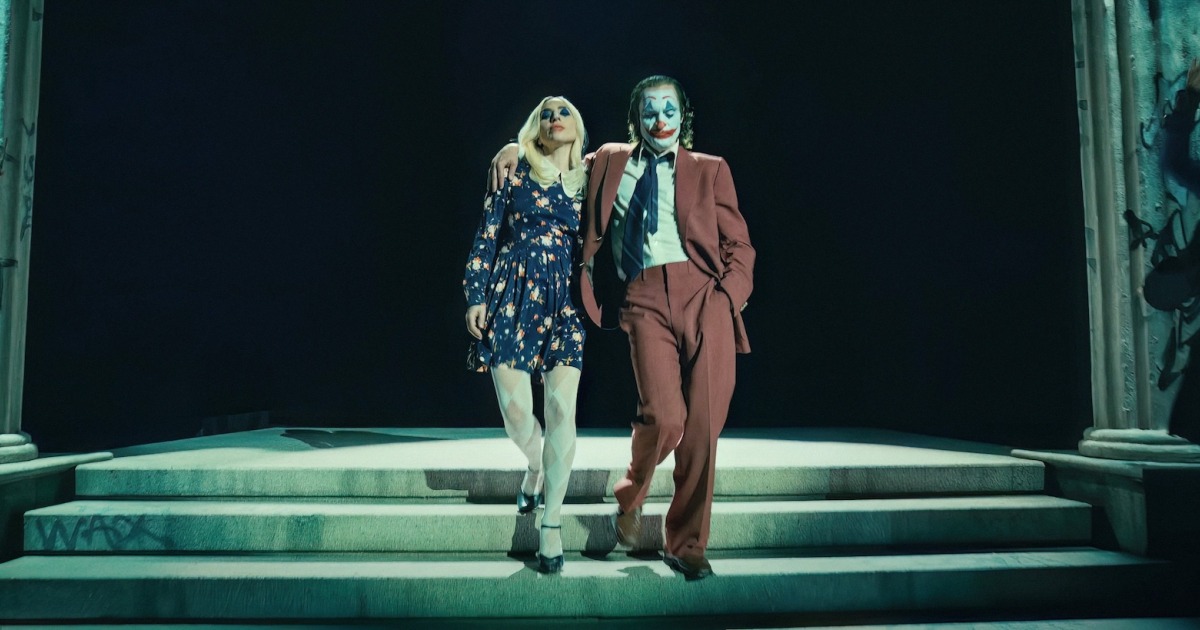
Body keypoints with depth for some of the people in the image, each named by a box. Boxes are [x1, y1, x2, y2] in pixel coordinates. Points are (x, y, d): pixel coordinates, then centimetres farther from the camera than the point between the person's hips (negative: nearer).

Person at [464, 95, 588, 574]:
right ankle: (535, 467, 31)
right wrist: (476, 295, -3)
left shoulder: (588, 182, 13)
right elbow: (487, 234, 5)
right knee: (515, 408, -5)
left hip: (566, 301, 1)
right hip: (513, 295, -1)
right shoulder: (518, 170, 8)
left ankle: (551, 524, 0)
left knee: (561, 407, -10)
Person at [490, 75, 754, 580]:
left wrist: (730, 295, -2)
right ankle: (630, 496, 17)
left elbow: (739, 243, 13)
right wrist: (516, 149, 19)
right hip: (643, 298, -1)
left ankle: (686, 545, 14)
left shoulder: (710, 169, 17)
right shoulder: (610, 161, 21)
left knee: (703, 425, -4)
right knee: (664, 416, -18)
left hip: (704, 295, 1)